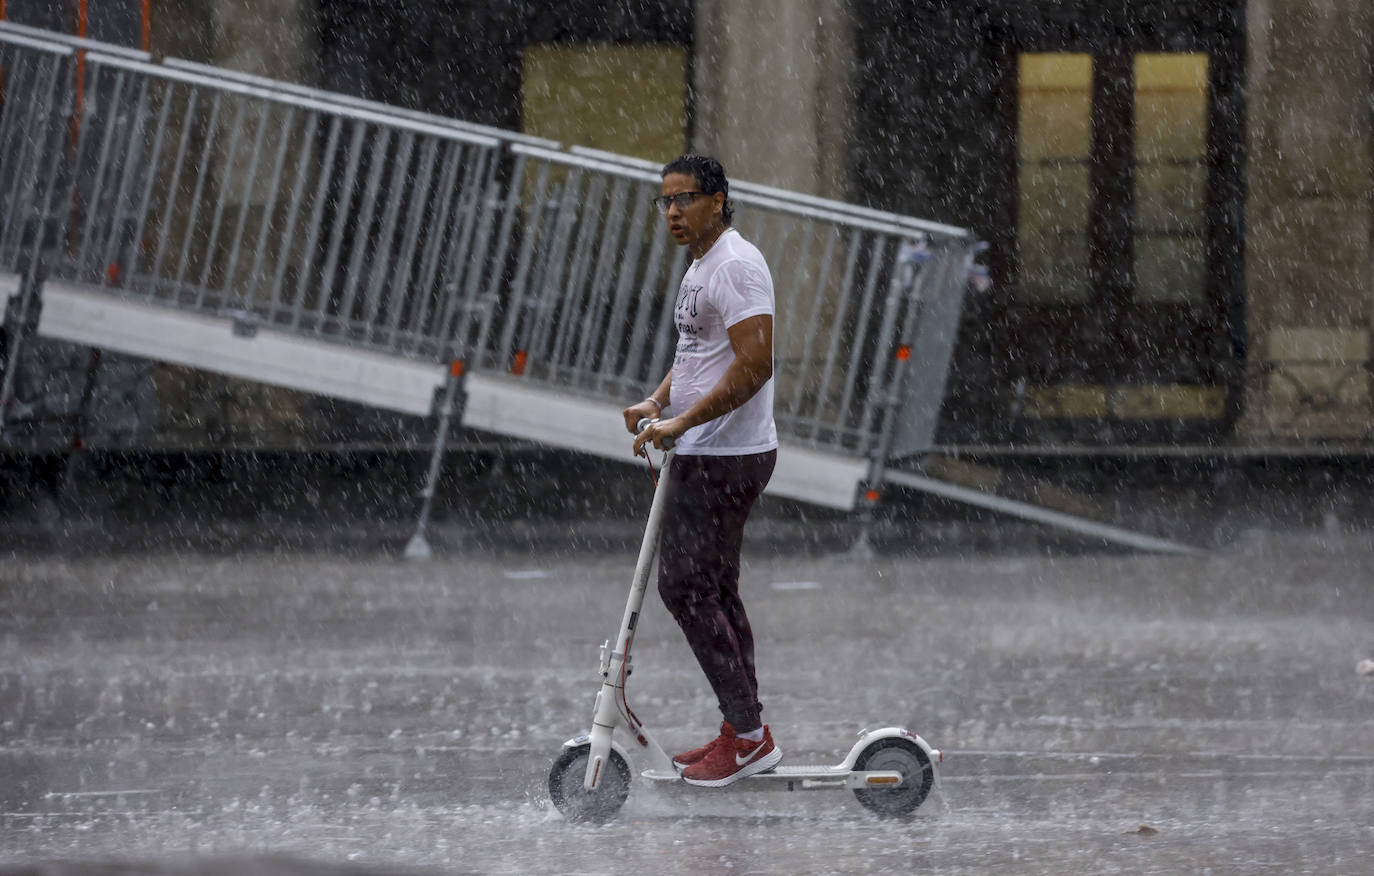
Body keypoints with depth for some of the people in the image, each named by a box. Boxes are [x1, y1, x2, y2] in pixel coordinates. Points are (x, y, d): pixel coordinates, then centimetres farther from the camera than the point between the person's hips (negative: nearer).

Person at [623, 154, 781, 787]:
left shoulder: (736, 266, -17)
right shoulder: (700, 267, 17)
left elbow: (754, 365, -24)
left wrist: (682, 422, -23)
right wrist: (657, 402, 11)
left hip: (724, 459, -11)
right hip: (704, 455, 11)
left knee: (685, 587, -12)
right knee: (715, 592, 13)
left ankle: (747, 735, -8)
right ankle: (744, 734, 18)